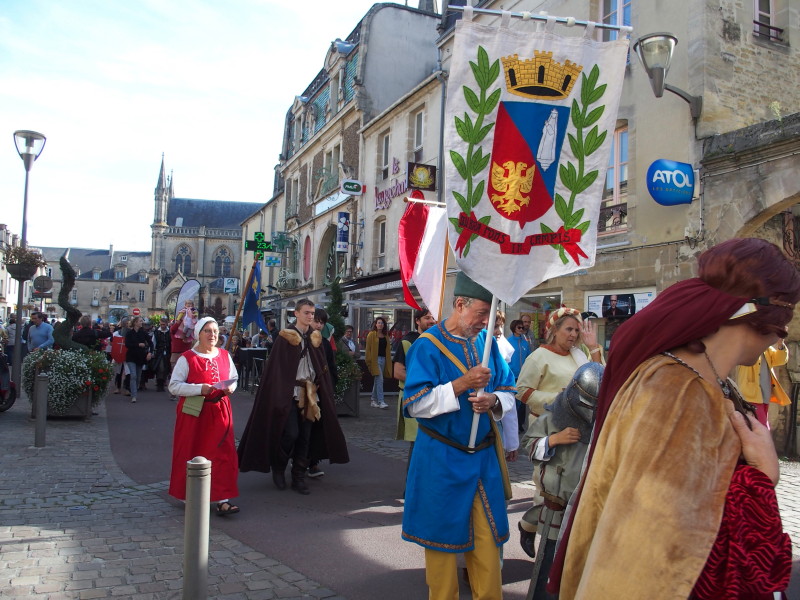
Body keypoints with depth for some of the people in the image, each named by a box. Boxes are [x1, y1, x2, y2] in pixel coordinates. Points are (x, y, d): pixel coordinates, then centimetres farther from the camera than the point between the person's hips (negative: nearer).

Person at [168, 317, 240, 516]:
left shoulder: (224, 355, 8)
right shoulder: (187, 358, -5)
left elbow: (234, 378, 19)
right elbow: (174, 386, -10)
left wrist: (230, 387, -4)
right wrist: (200, 389, -21)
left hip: (220, 411, 3)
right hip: (194, 412, -3)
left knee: (222, 453, -2)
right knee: (191, 454, 7)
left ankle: (222, 499, -1)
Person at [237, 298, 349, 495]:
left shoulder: (315, 338, 10)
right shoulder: (286, 337, -6)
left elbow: (322, 368, 13)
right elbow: (277, 368, -8)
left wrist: (324, 394, 7)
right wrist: (280, 396, -14)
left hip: (310, 394, 5)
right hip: (291, 393, -5)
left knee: (305, 437, 6)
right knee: (291, 433, -12)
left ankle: (299, 478, 17)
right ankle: (278, 467, 15)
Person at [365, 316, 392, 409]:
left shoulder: (386, 336, 14)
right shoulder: (371, 335, -2)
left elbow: (388, 349, 17)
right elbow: (368, 349, -4)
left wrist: (388, 361, 10)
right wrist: (369, 361, -11)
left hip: (383, 359, 6)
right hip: (375, 359, -6)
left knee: (377, 381, 11)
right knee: (379, 380, -13)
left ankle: (374, 401, 19)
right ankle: (381, 401, -14)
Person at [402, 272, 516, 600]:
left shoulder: (486, 342, 4)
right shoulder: (428, 346, -11)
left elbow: (508, 392, 9)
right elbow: (414, 403, -17)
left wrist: (492, 400, -14)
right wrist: (462, 384, -25)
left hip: (484, 456, 4)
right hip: (442, 461, -4)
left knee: (488, 539, 9)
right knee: (443, 537, 8)